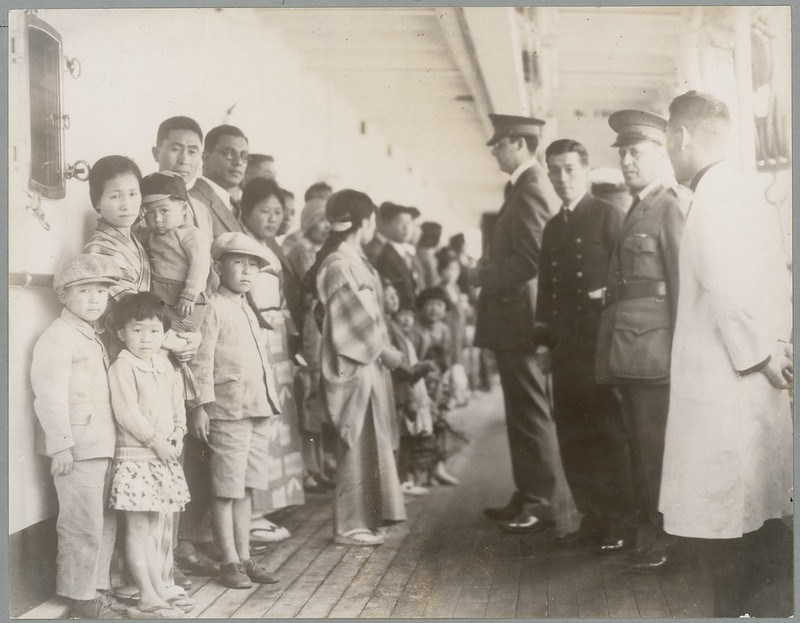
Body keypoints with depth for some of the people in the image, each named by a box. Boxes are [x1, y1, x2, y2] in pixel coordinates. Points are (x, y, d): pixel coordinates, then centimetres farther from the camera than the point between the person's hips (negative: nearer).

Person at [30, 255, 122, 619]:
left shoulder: (94, 338, 17)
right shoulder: (57, 337, -11)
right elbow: (49, 394, -18)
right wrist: (60, 445, -21)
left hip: (100, 445, 9)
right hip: (75, 449, -9)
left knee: (105, 523, 16)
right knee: (84, 526, -3)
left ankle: (98, 587, 28)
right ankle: (80, 598, 10)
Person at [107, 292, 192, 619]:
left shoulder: (164, 366, 11)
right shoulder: (122, 367, -12)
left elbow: (177, 402, 16)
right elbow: (127, 412, -19)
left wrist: (178, 433, -1)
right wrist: (156, 440, -17)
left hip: (163, 456, 7)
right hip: (135, 455, -7)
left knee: (152, 526, 15)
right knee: (138, 528, -1)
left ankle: (159, 589, 21)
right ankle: (147, 597, 3)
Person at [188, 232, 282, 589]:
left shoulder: (248, 311, 19)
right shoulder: (213, 308, -7)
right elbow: (201, 360, -13)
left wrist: (270, 400, 20)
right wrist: (200, 405, -19)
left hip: (258, 410, 8)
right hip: (228, 411, -8)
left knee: (246, 487, 13)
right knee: (226, 489, 0)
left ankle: (244, 557, 20)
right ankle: (229, 562, 7)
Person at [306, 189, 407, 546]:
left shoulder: (351, 259, 12)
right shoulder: (339, 266, -17)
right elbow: (357, 320, -18)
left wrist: (385, 351, 6)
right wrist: (388, 352, -10)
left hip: (367, 362, 10)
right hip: (354, 366, -10)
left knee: (368, 443, 15)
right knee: (358, 445, -1)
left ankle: (365, 519, 25)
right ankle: (351, 526, 9)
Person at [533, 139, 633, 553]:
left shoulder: (609, 216, -2)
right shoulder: (553, 227, 18)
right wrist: (543, 339, 13)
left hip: (601, 344, -6)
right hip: (566, 348, 6)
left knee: (609, 435, -1)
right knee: (573, 437, 7)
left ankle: (618, 524, 8)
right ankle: (592, 518, 17)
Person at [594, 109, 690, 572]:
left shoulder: (673, 204, -9)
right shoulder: (639, 207, 19)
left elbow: (683, 278, -15)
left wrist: (679, 350, -17)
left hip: (653, 342, -9)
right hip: (630, 344, 9)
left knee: (657, 442, -4)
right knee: (640, 440, 15)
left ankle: (669, 539, 5)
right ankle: (648, 528, 26)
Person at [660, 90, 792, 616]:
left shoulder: (714, 199, -13)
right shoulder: (748, 197, 16)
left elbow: (729, 285, -22)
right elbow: (778, 287, 17)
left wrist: (759, 354, -12)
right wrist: (776, 349, 9)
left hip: (727, 394, -10)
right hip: (758, 396, 10)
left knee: (727, 532, -3)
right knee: (760, 530, 15)